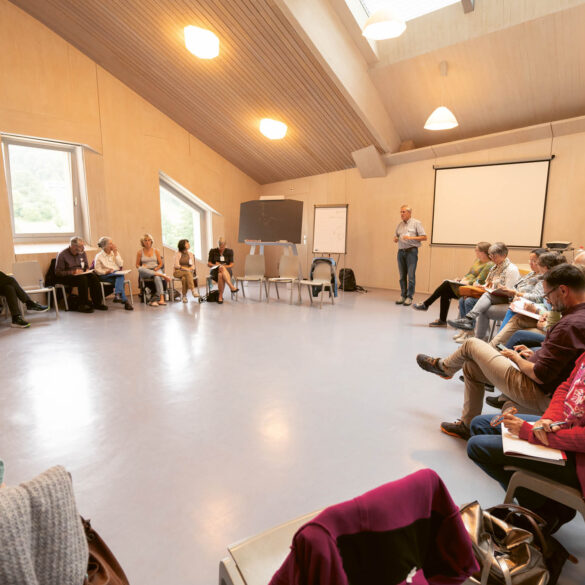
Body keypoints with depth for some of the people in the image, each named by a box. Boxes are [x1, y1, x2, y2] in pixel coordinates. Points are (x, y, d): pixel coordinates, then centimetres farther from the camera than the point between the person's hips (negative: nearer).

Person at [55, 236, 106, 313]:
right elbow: (58, 272, -11)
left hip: (81, 274, 5)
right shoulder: (62, 254, -10)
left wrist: (87, 270, -5)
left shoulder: (82, 253, 7)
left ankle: (97, 303, -23)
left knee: (93, 276, -26)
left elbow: (87, 266, 19)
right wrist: (72, 272, -23)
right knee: (82, 279, -34)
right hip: (66, 277, -5)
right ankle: (83, 305, -30)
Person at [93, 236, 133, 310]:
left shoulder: (115, 253, 17)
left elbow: (120, 265, 3)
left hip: (118, 274, 3)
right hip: (106, 276, -3)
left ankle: (117, 295, -49)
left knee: (120, 277, -36)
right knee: (120, 277, -35)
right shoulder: (99, 256, 6)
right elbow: (97, 270, 0)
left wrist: (115, 253, 1)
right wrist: (106, 272, -19)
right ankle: (125, 301, -45)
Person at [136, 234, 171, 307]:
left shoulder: (156, 251, 10)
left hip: (156, 270, 0)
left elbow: (160, 264, 11)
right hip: (145, 272, 1)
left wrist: (156, 268, -9)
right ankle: (162, 275, -39)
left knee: (157, 277, -37)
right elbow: (137, 265, 10)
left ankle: (161, 299, -48)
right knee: (140, 269, -37)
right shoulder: (140, 252, 7)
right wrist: (142, 267, -12)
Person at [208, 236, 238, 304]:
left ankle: (220, 296, -39)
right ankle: (232, 287, -49)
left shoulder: (229, 251, 8)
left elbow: (231, 264, 4)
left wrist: (225, 266, -16)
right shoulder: (212, 251, 6)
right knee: (222, 268, -39)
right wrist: (216, 265, -15)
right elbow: (208, 264, 6)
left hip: (226, 270, 0)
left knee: (221, 275, -39)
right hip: (215, 271, 0)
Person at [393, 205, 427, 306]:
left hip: (411, 251, -5)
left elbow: (424, 237, -4)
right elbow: (396, 236, 23)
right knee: (402, 276, 6)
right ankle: (403, 296, 13)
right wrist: (395, 239, -1)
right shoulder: (400, 225, 16)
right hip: (401, 251, 5)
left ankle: (409, 297, -3)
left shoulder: (416, 223, 1)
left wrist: (411, 238, -14)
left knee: (411, 275, -7)